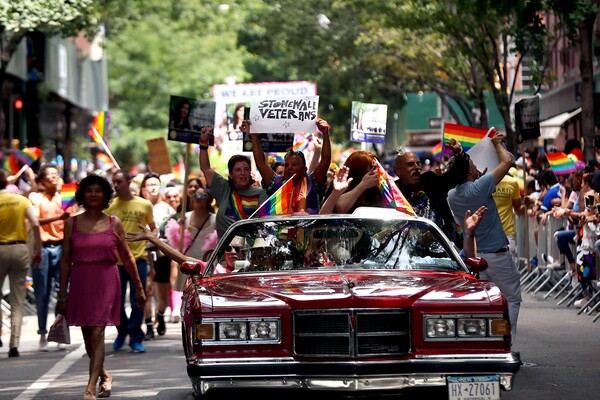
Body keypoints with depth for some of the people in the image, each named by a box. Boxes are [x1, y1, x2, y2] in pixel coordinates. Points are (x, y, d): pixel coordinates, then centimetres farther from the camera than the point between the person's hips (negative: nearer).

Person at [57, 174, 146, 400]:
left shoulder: (114, 224, 4)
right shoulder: (72, 224, 6)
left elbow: (127, 258, 10)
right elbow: (66, 260, 7)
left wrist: (139, 287, 11)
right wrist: (62, 294, 5)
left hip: (106, 281, -2)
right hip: (80, 283, 2)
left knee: (97, 333, -13)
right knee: (88, 336, 11)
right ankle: (104, 375, 34)